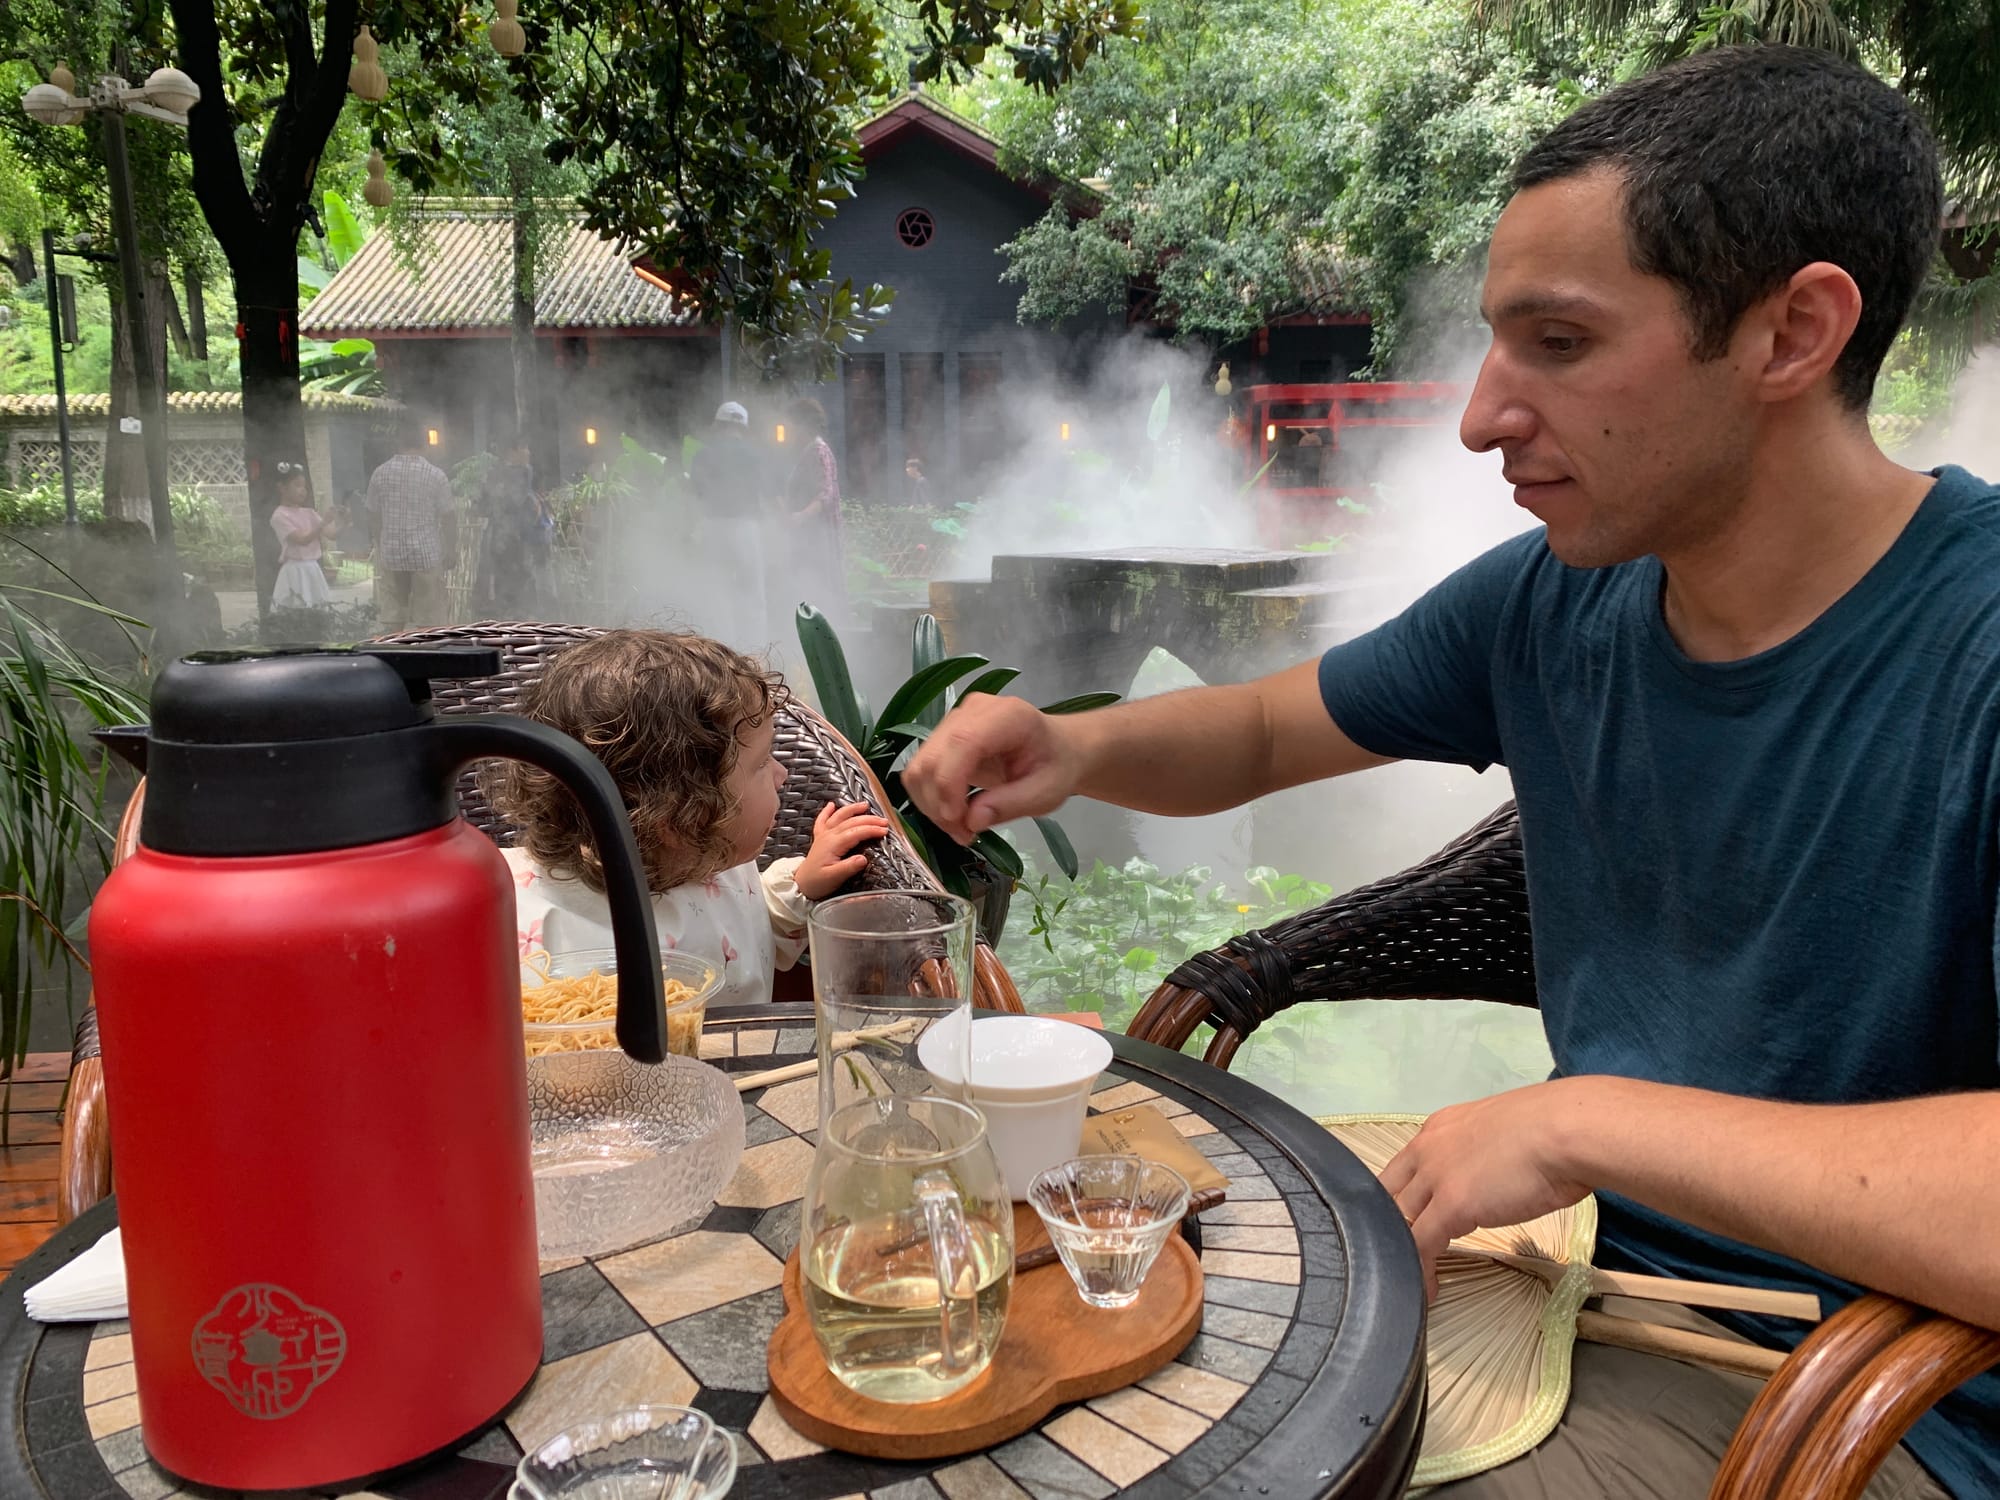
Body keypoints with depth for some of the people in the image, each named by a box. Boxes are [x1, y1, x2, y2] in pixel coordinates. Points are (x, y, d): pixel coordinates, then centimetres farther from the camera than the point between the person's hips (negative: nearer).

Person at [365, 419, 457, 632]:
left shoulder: (380, 474, 2)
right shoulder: (436, 475, -6)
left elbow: (373, 515, 9)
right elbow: (448, 518, -3)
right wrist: (451, 551, 9)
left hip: (391, 553, 3)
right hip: (427, 554, -2)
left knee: (391, 622, 7)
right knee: (430, 619, 3)